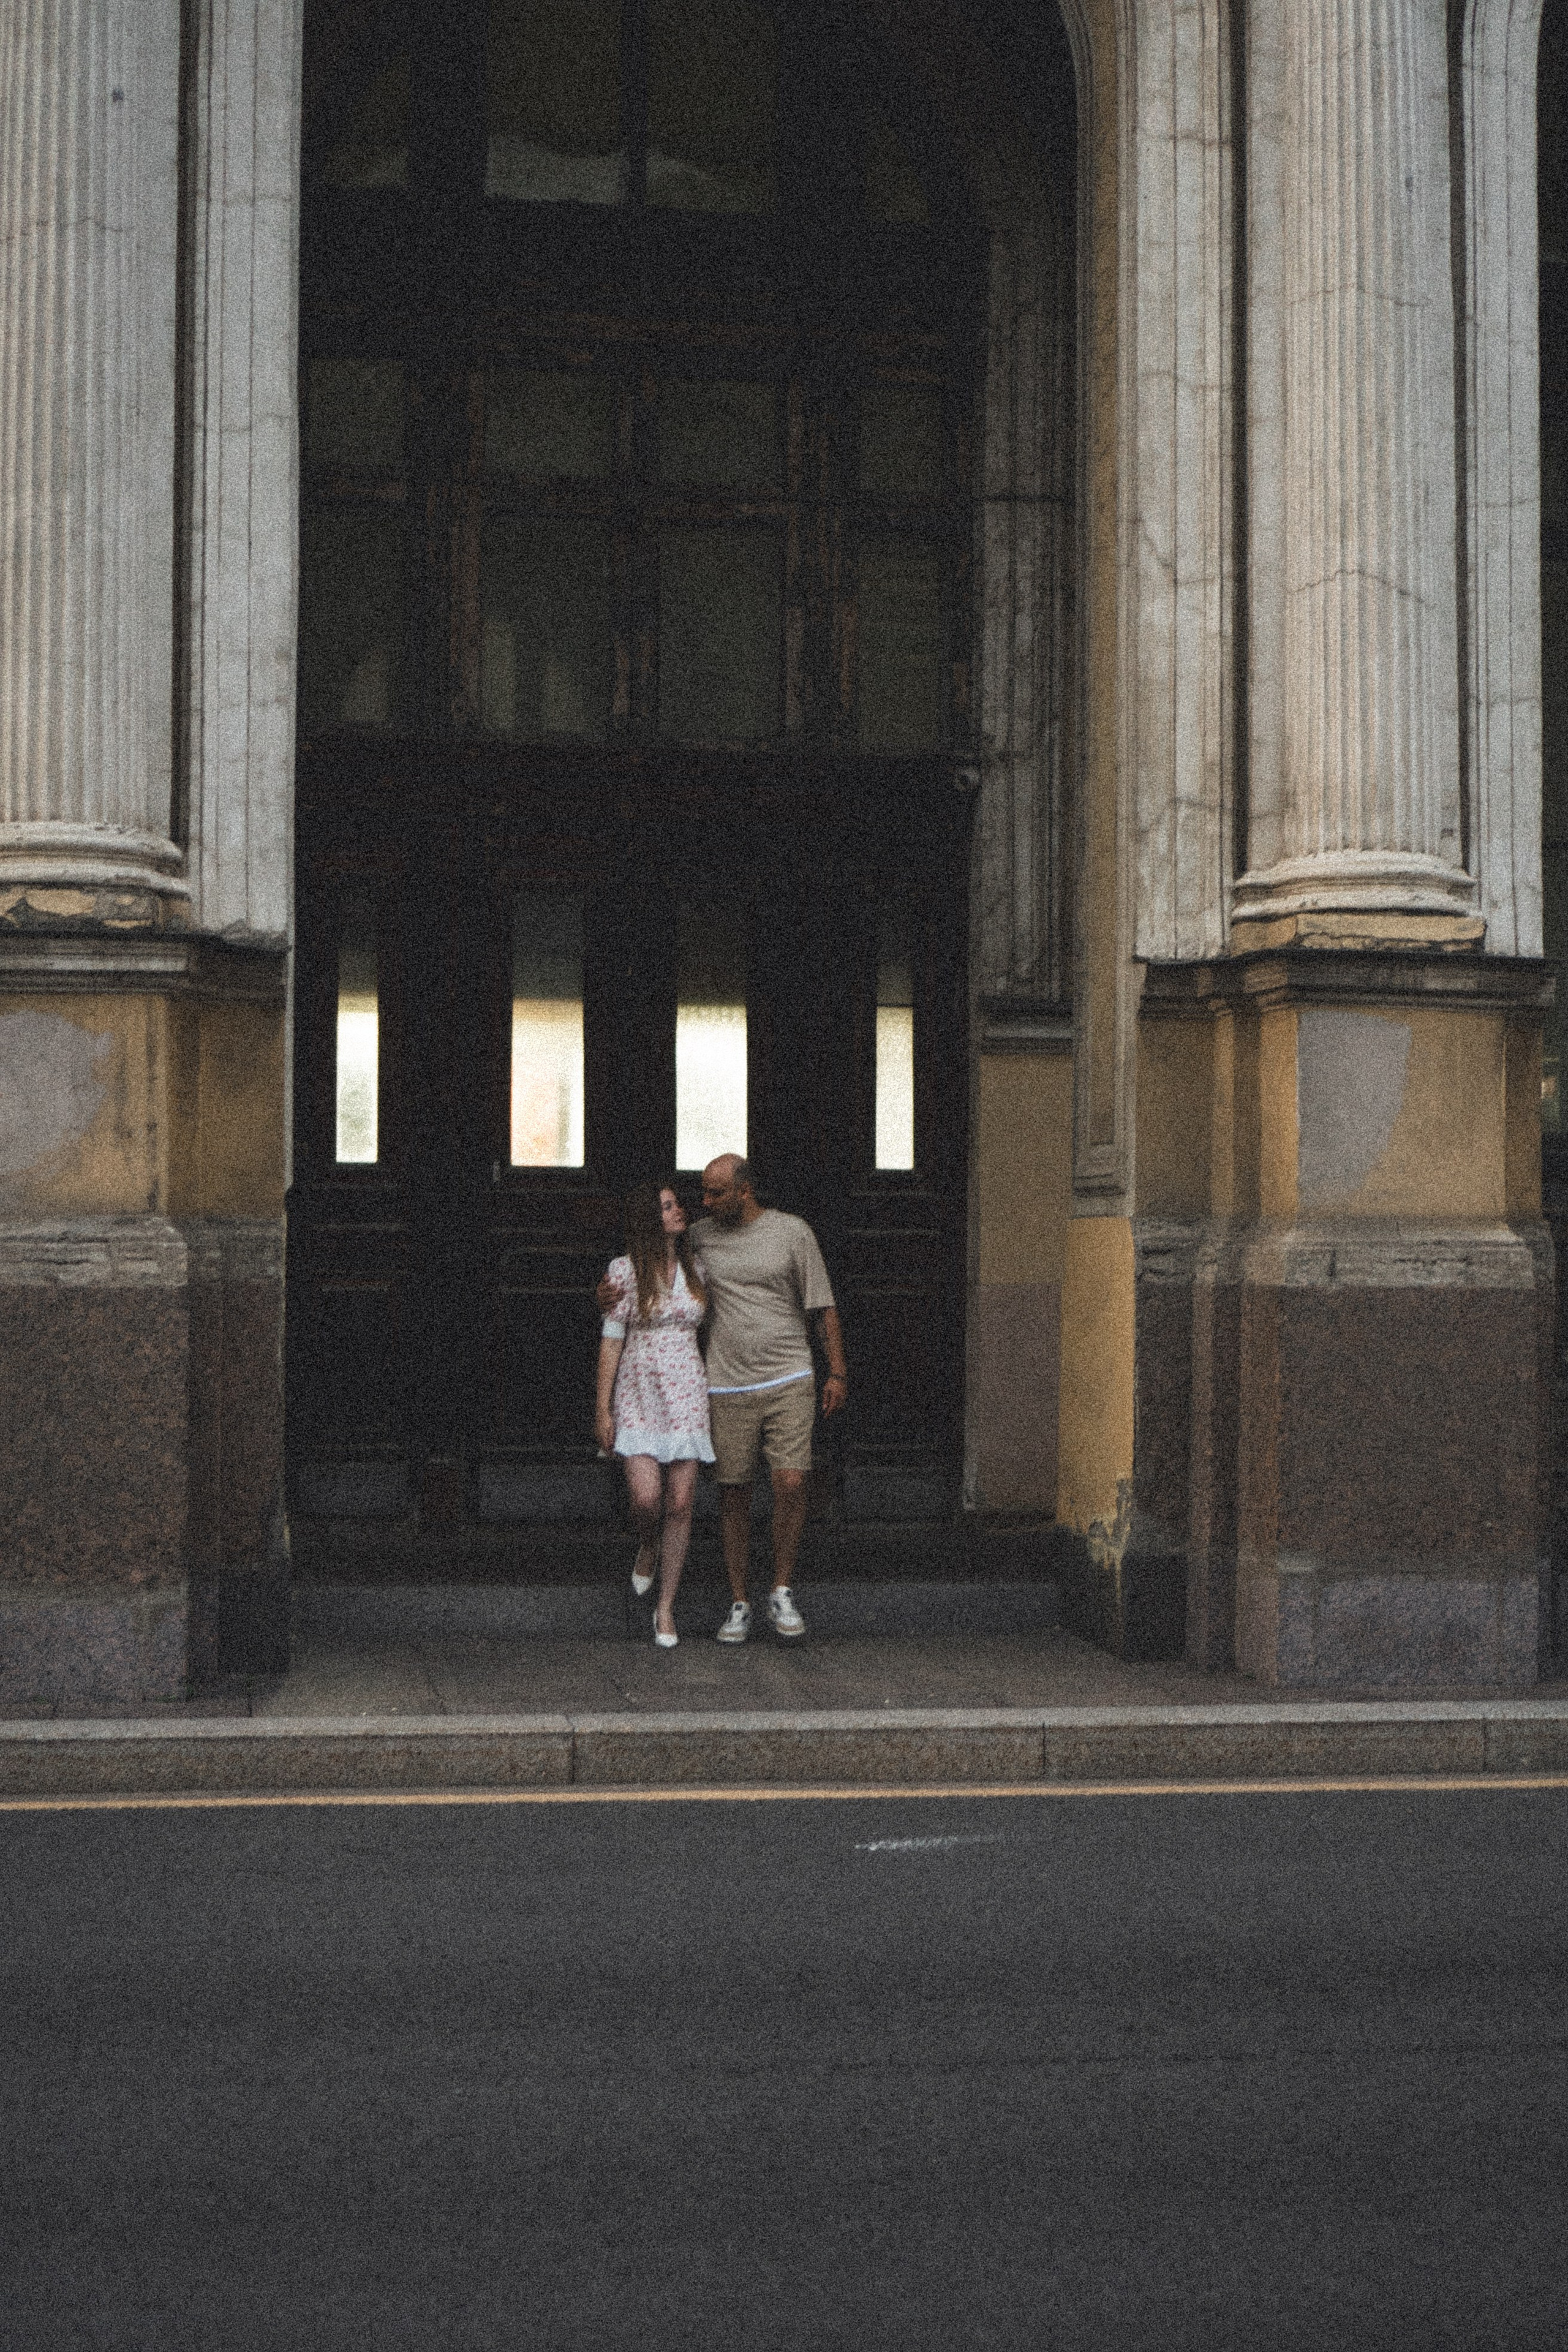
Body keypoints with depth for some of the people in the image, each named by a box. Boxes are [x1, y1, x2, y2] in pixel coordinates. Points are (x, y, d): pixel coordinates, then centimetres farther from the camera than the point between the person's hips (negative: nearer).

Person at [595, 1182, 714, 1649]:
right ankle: (647, 1545, 22)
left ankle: (665, 1607, 11)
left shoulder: (695, 1266, 7)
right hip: (638, 1394, -3)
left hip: (687, 1393, 3)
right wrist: (603, 1408, -4)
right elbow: (612, 1339, -1)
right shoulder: (626, 1270, -3)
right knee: (647, 1499, -14)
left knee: (680, 1504, -1)